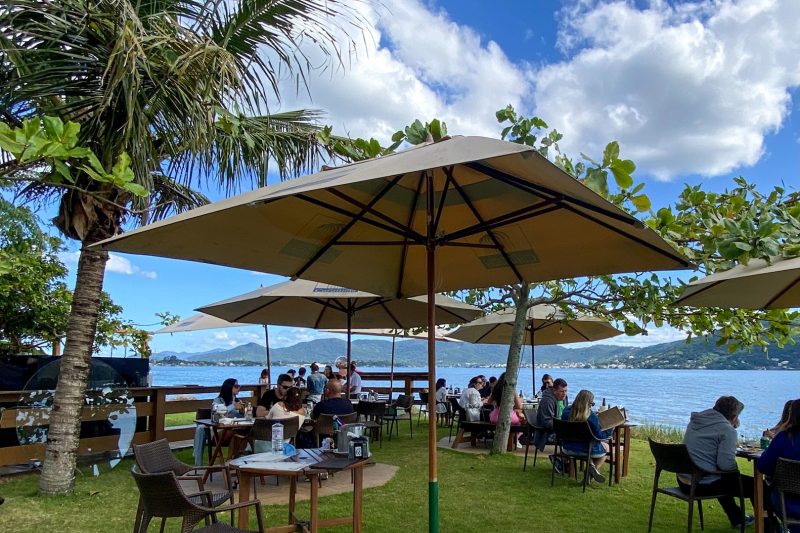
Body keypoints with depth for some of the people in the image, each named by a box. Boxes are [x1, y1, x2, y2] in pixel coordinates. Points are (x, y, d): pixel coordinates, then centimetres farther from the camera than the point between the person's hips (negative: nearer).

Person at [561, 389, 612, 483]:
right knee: (606, 447, 26)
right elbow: (599, 436, -14)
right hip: (586, 449, -5)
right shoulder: (591, 416, -24)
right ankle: (594, 468, 9)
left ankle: (591, 464, 13)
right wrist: (610, 429, 2)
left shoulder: (566, 410, -9)